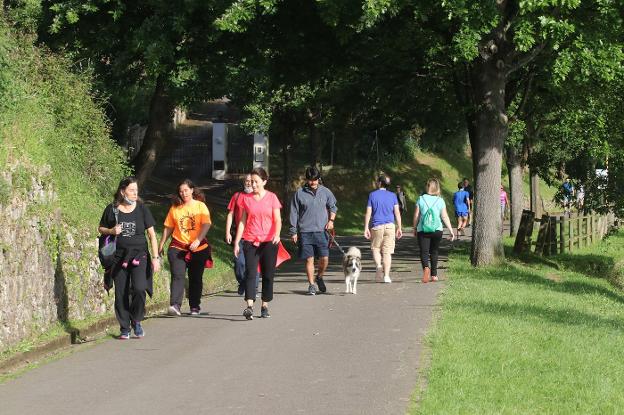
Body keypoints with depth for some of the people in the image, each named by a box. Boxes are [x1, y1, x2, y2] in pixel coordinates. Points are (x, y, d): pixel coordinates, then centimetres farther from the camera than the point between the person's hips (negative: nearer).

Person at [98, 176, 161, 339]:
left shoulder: (141, 208, 2)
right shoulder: (112, 209, 1)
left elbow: (151, 234, 5)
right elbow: (101, 229, 14)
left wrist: (155, 257, -1)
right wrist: (111, 231, -8)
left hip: (139, 254, -1)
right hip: (119, 257, 1)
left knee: (139, 289, -16)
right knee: (121, 294, 1)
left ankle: (136, 321, 7)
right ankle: (124, 328, 13)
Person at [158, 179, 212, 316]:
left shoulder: (200, 206, 1)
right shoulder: (175, 208, 6)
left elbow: (206, 225, -9)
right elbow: (168, 227, 11)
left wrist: (198, 240, -22)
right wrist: (161, 245, 10)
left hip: (198, 248, 0)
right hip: (178, 247, 0)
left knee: (196, 278, 8)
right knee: (177, 275, -15)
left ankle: (195, 306, 20)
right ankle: (175, 305, -25)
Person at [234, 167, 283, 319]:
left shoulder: (272, 197, 2)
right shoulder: (247, 199, 8)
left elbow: (277, 220, -1)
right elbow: (242, 221, 11)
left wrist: (277, 234, -20)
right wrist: (236, 242, 6)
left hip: (269, 242, -1)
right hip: (250, 241, 1)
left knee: (268, 274, 3)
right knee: (250, 272, -12)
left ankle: (265, 306, 14)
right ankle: (249, 306, -22)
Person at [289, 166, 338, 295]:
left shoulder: (325, 192, 7)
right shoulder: (299, 194, 2)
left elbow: (333, 206, 20)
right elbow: (294, 213, 5)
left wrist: (331, 220, 3)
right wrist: (293, 232, 2)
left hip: (321, 231, 1)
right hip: (305, 232, -1)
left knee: (324, 258, -3)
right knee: (309, 259, -1)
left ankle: (319, 277, 24)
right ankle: (311, 285, 8)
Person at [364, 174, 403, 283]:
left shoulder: (372, 195, 1)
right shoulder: (392, 196, 5)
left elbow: (368, 213, -2)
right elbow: (397, 213, 1)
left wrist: (366, 228, -1)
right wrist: (399, 228, 5)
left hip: (376, 226, -1)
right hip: (390, 225, 1)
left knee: (375, 248, 15)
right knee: (387, 251, 2)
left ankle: (378, 265, -12)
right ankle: (386, 276, -4)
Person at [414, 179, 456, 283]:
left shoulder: (421, 199, -2)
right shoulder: (440, 201, -1)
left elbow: (416, 216, 0)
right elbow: (445, 217, -3)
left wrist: (414, 229, 13)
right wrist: (451, 230, 2)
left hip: (422, 230, -2)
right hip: (437, 230, 2)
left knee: (424, 252, -3)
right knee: (434, 252, 17)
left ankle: (426, 267, -32)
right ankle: (434, 274, 20)